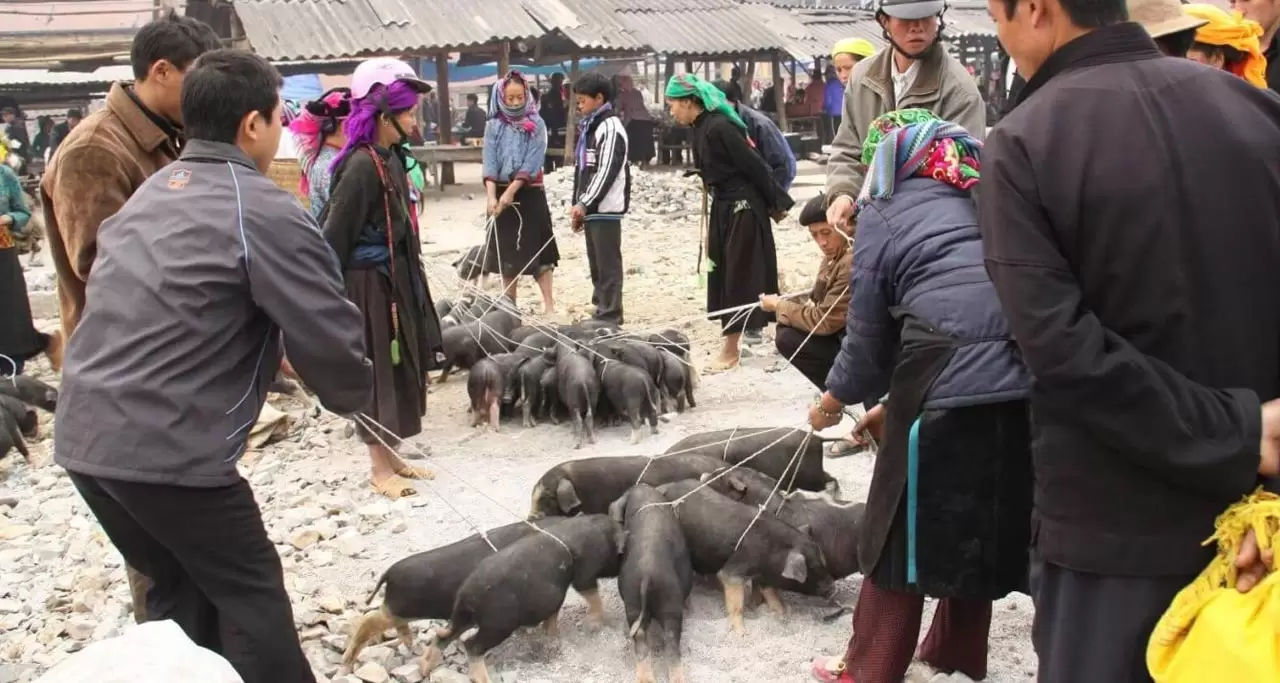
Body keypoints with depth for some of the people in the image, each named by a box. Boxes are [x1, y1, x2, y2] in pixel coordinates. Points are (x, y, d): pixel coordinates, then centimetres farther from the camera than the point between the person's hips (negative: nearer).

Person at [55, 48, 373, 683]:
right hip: (168, 451, -8)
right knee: (250, 595, 8)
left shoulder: (149, 194, 13)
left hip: (82, 436, 8)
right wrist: (349, 395, 9)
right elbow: (331, 341, -14)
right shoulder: (267, 212, -12)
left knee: (177, 590, 22)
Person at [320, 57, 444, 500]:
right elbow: (334, 236, -19)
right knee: (378, 374, 3)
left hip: (396, 279, 9)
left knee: (399, 371, 16)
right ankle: (380, 469, 17)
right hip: (370, 284, -9)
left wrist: (411, 281, 14)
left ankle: (388, 456, 30)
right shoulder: (362, 165, -20)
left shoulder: (390, 157, 7)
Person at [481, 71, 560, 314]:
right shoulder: (494, 126, 3)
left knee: (538, 249, -4)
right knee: (505, 250, 7)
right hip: (501, 193, 3)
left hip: (529, 193, -2)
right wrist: (492, 197, -16)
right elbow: (490, 163, -4)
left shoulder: (536, 125, -3)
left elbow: (532, 162, -11)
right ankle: (509, 305, 17)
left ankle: (549, 304, -2)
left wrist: (511, 191, -18)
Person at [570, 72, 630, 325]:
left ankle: (610, 318, -3)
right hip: (592, 208, 9)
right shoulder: (589, 127, 18)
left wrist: (584, 204, -20)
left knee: (608, 264, -6)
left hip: (605, 208, -9)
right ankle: (602, 312, 20)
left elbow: (607, 171, -19)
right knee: (596, 264, 13)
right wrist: (578, 205, 14)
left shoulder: (610, 127, -11)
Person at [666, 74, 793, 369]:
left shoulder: (718, 128, -22)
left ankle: (731, 350, 4)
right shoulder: (701, 129, 7)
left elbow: (754, 166, -18)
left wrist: (776, 204, -11)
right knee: (723, 274, 13)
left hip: (744, 208, -9)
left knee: (739, 275, -2)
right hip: (723, 208, 9)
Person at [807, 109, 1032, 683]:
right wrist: (893, 400, 29)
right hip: (1024, 377, 6)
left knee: (905, 526, 11)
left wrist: (835, 398, 26)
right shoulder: (978, 198, 26)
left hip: (950, 379, -6)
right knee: (985, 523, 22)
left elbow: (870, 328, 8)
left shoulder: (884, 211, 9)